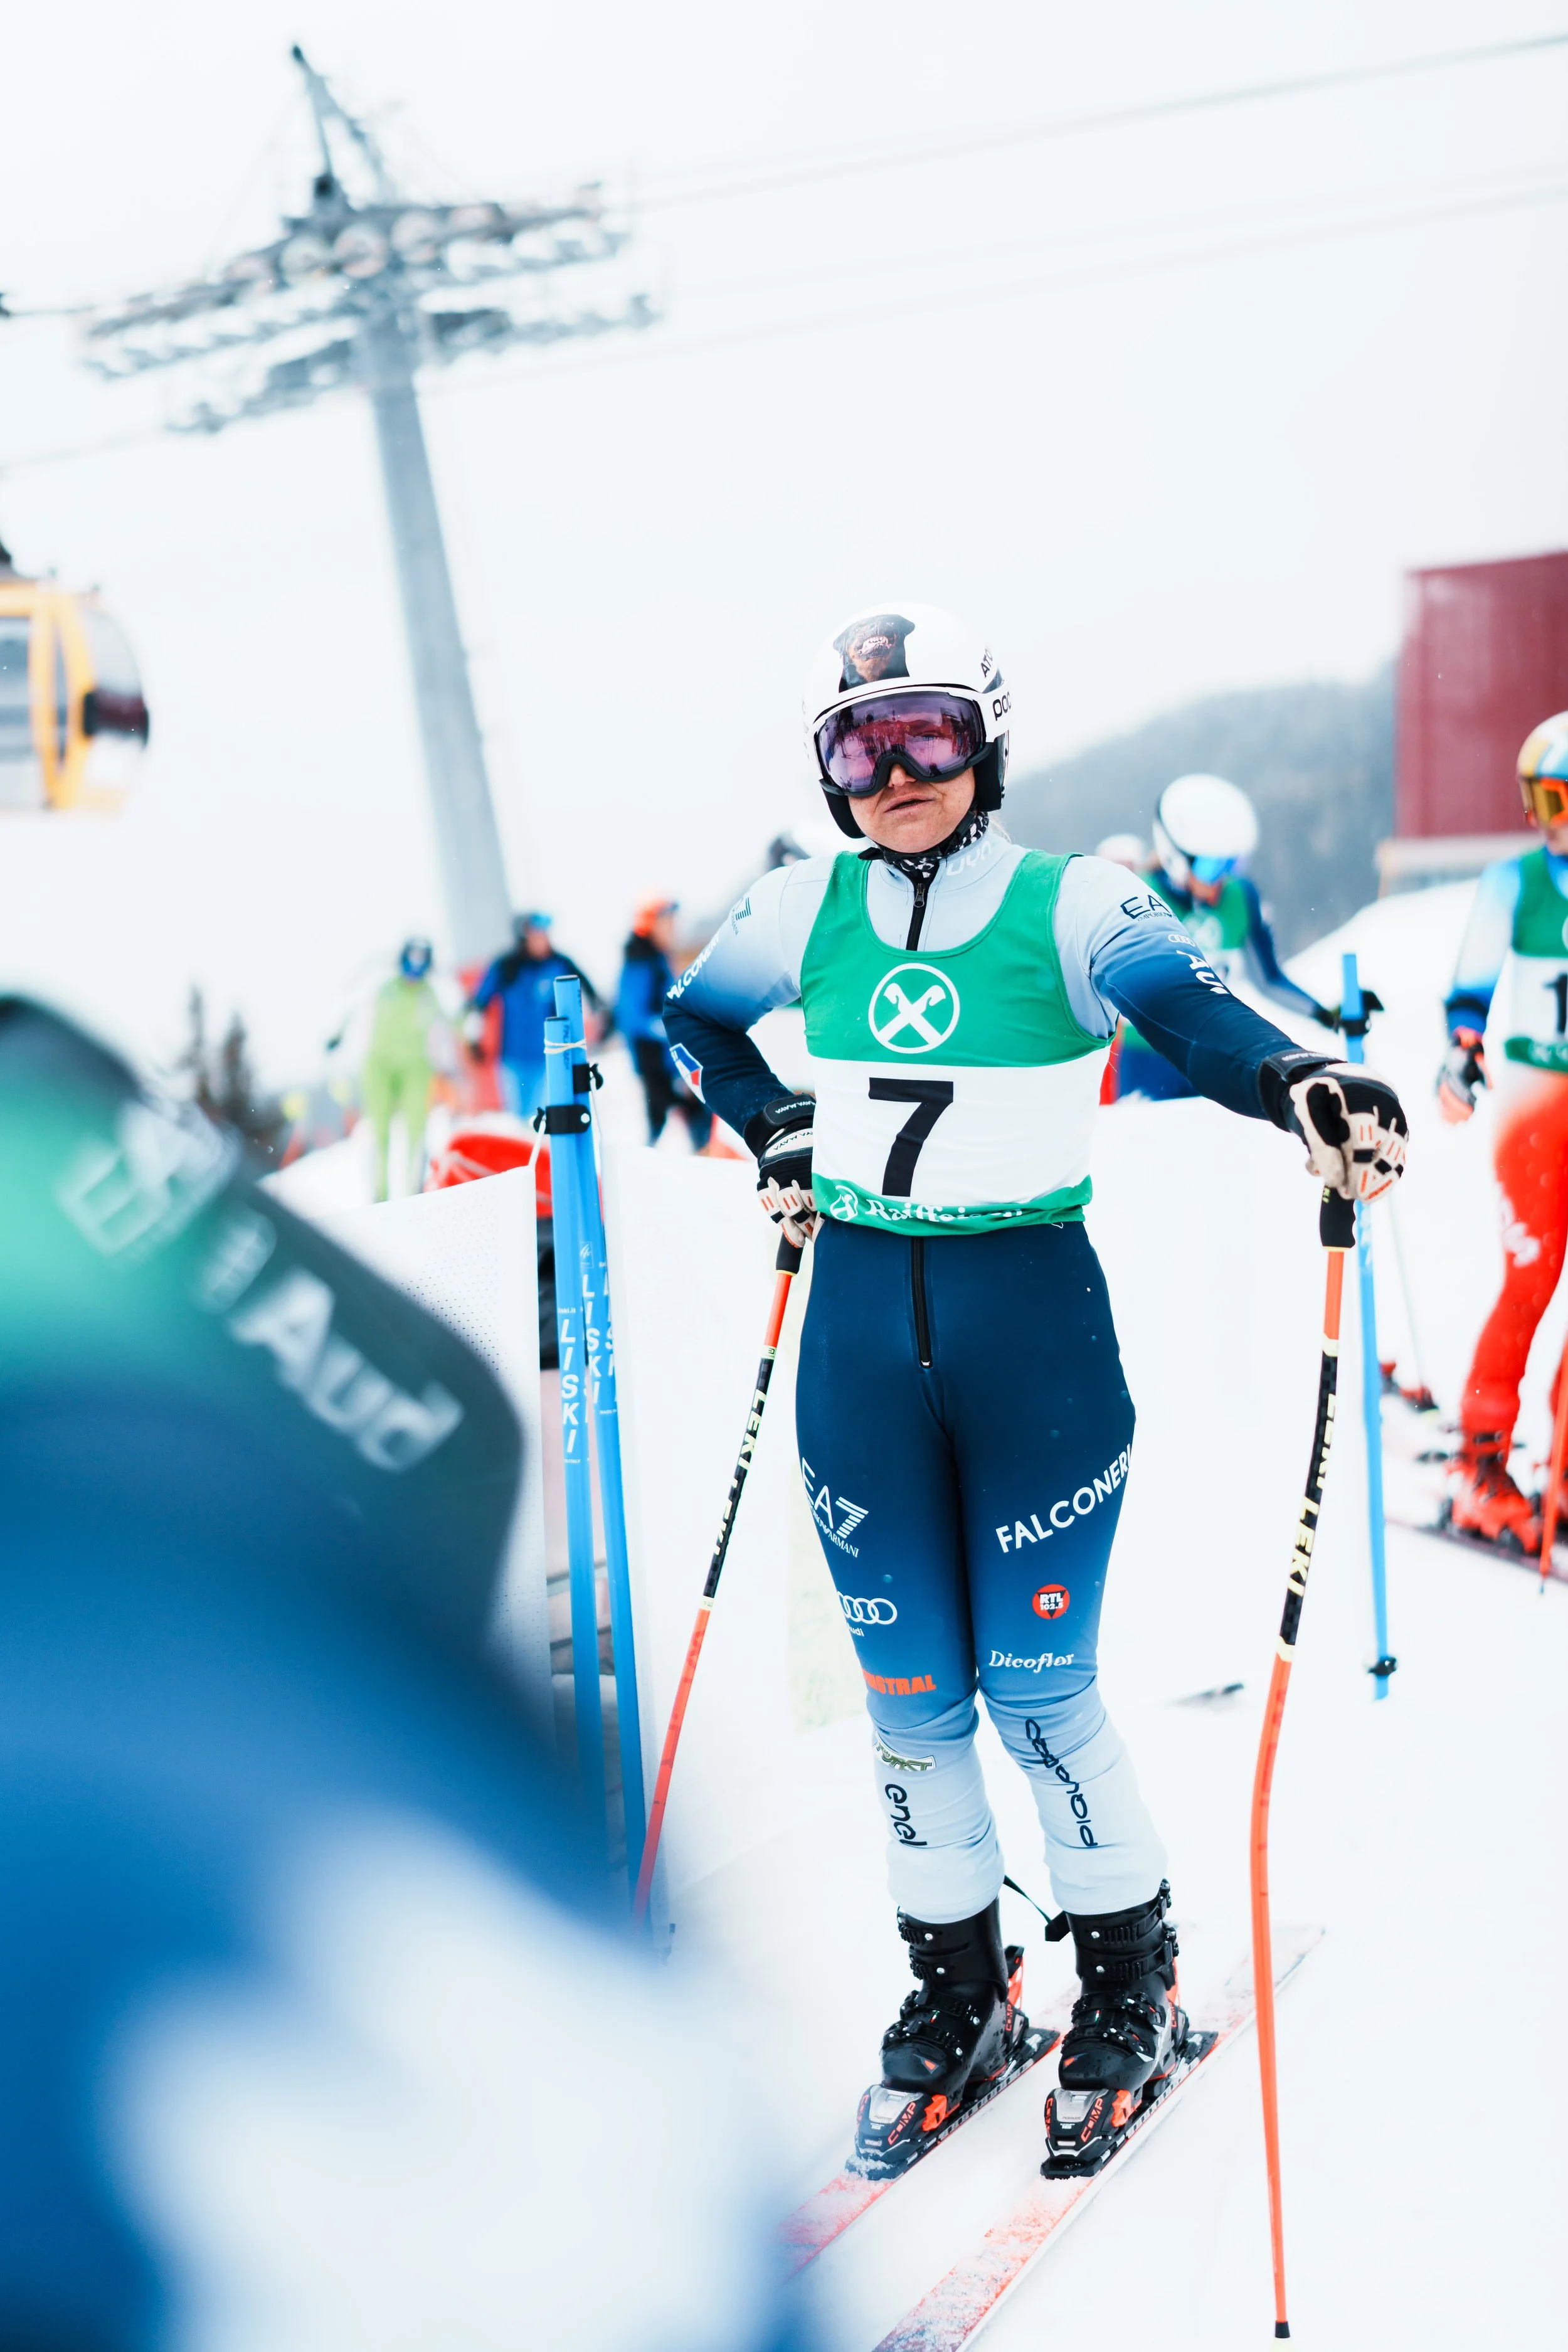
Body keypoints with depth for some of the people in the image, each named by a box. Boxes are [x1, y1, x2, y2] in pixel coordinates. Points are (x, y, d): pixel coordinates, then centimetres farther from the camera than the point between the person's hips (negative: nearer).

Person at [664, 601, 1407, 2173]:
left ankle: (1130, 1974, 27)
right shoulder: (807, 913, 5)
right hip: (858, 1325, 4)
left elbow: (1187, 1009, -26)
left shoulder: (1070, 907, -7)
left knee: (1035, 1682, 2)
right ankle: (953, 1981, 31)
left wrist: (1291, 1084, -46)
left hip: (1032, 1320, -3)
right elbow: (694, 1016, 23)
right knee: (907, 1682, 11)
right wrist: (776, 1132, 10)